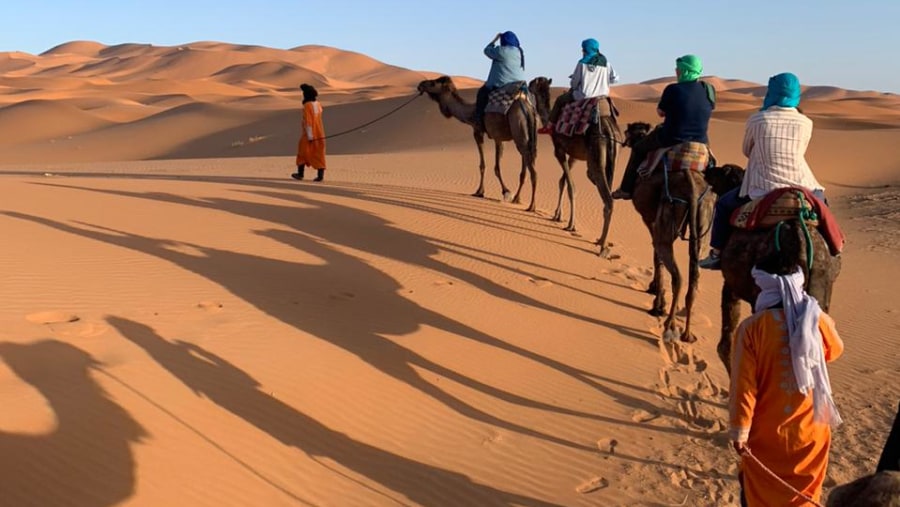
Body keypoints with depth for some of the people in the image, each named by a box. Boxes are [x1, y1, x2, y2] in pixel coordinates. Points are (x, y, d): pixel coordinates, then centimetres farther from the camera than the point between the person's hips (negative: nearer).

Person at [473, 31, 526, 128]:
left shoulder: (501, 51, -10)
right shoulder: (520, 52, 9)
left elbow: (487, 50, 5)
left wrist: (495, 39, 20)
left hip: (502, 85, -6)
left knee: (482, 92, 10)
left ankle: (479, 118, 4)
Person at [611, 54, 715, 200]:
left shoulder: (673, 89, -14)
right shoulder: (709, 89, -1)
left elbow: (660, 112, 0)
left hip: (672, 140, -4)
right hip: (700, 143, 4)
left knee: (638, 149, 20)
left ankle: (626, 189, 21)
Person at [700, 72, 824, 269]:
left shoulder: (757, 120, -5)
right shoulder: (805, 123, 1)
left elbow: (747, 151, 11)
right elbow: (799, 154, 15)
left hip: (763, 190, -2)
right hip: (800, 190, 3)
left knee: (723, 204, 21)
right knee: (820, 198, 36)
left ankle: (717, 254, 19)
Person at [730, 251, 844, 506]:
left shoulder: (752, 327, -18)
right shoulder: (819, 321, -9)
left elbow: (743, 385, -16)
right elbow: (834, 351, 15)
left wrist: (739, 430, -7)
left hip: (766, 433, -2)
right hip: (810, 431, 2)